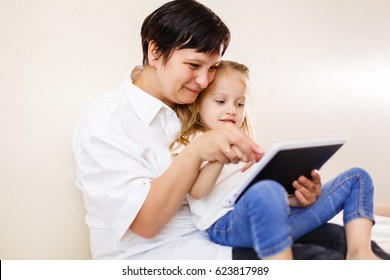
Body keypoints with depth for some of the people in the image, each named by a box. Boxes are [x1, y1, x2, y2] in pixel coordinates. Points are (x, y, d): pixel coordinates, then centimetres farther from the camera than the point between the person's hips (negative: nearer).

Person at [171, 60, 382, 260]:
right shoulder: (187, 144, 11)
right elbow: (196, 191, -9)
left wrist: (296, 196, 1)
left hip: (278, 215, 8)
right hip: (228, 224, -8)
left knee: (357, 177, 8)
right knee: (267, 192, -45)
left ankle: (359, 252, -13)